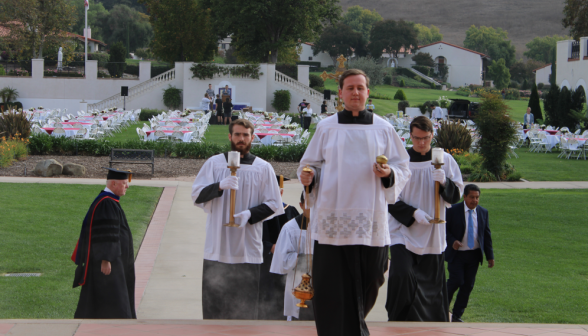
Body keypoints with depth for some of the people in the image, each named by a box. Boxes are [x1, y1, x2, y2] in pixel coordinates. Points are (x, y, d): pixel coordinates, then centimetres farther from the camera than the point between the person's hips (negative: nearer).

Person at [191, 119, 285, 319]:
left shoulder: (263, 168, 7)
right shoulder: (214, 163, 7)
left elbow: (273, 204, 6)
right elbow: (197, 196, 1)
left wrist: (250, 214, -12)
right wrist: (219, 186, -17)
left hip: (248, 249, 0)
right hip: (216, 248, 1)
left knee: (245, 308, 1)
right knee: (213, 300, 3)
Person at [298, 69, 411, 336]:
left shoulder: (383, 129, 9)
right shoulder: (326, 128, 8)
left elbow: (403, 168, 11)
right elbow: (310, 164, 12)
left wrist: (389, 174, -10)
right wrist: (307, 176, -10)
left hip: (369, 220, 1)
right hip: (332, 218, -1)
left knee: (367, 283, 5)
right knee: (331, 287, -6)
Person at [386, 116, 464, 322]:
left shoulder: (445, 160, 4)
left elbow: (456, 195, 3)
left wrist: (444, 182, -18)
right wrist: (413, 213, -15)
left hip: (432, 235, 2)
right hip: (403, 232, -2)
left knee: (432, 285, 6)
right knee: (401, 276, -19)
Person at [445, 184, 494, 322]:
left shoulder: (483, 212, 6)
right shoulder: (453, 211, -6)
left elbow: (487, 235, 11)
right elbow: (445, 229, -3)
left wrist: (490, 256, 8)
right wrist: (452, 242, -22)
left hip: (474, 255, 4)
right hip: (456, 254, -4)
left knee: (468, 285, 2)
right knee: (457, 280, -14)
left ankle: (457, 315, 12)